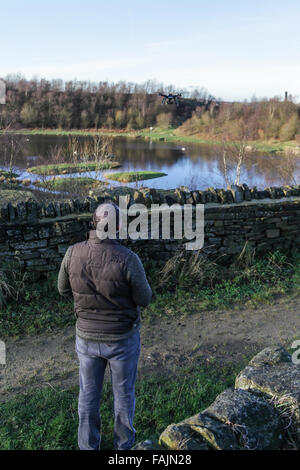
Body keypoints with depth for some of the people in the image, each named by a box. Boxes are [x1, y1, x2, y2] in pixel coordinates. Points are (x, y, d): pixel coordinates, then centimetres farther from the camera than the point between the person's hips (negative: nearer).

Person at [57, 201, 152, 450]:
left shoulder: (73, 253, -16)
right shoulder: (128, 259, -27)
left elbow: (64, 289, 0)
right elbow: (145, 299, -15)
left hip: (87, 336, 3)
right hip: (122, 339, -2)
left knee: (88, 393, 22)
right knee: (123, 393, 21)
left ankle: (88, 445, 40)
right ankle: (123, 443, 40)